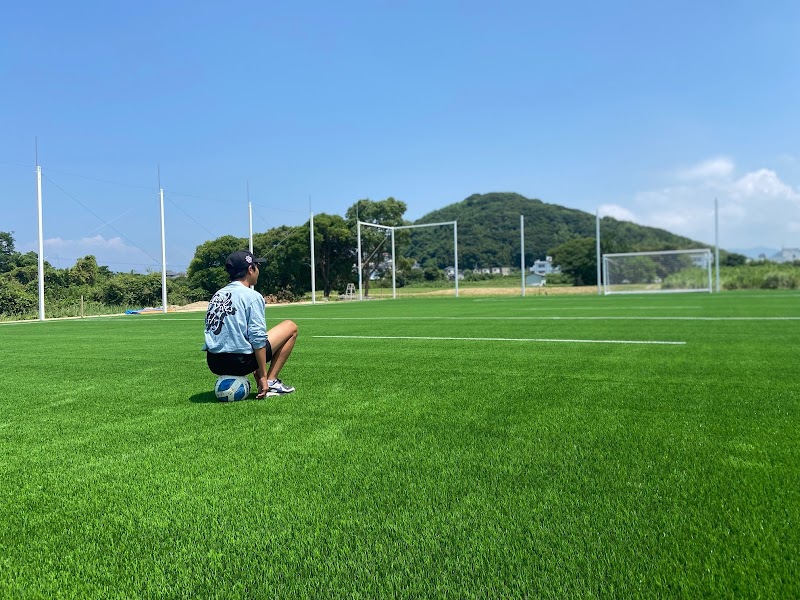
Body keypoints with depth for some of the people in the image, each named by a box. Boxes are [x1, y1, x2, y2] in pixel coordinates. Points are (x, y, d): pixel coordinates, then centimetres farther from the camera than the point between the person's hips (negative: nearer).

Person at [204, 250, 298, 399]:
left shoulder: (217, 295, 15)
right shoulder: (252, 296, -8)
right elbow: (257, 337, -15)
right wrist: (263, 376, -10)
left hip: (213, 363, 8)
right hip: (240, 361, -8)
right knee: (291, 327, 9)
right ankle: (270, 382, 5)